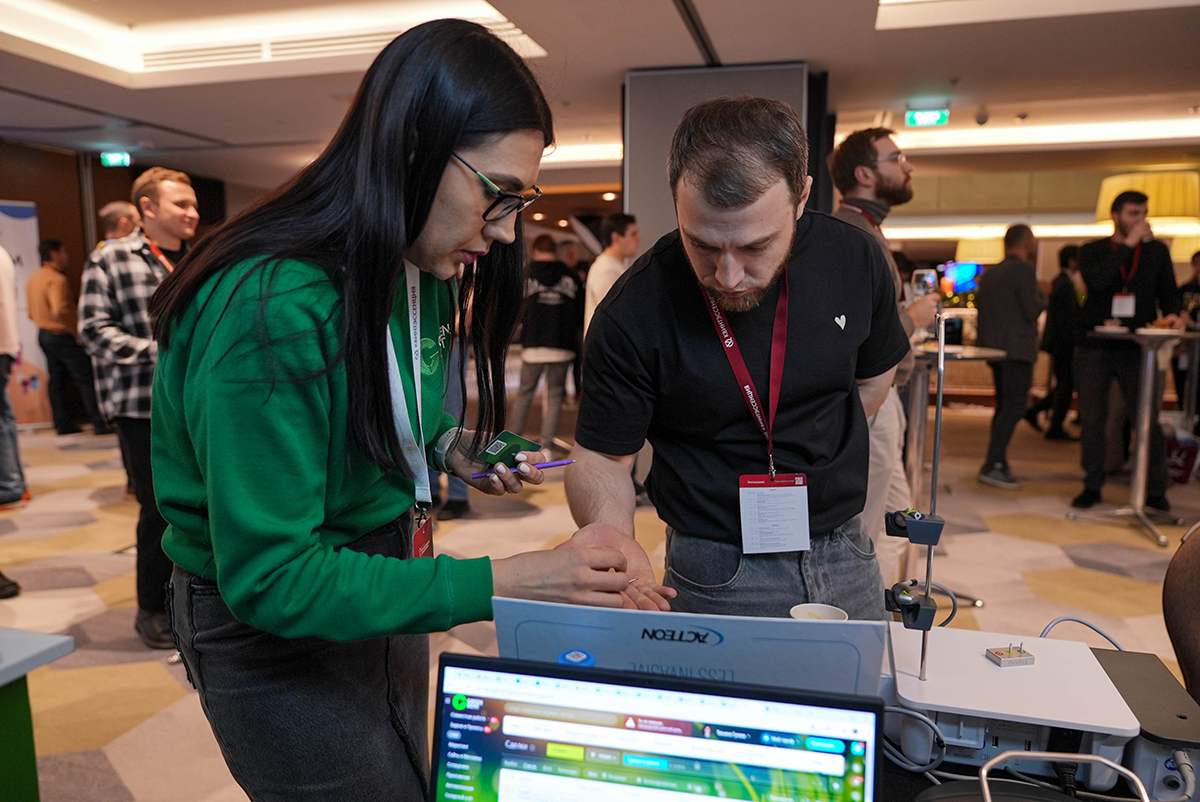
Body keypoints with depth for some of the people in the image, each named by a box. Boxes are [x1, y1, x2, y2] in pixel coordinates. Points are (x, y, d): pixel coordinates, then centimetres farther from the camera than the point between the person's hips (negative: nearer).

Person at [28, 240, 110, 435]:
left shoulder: (33, 279, 14)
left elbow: (32, 313, 19)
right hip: (63, 336, -9)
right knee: (86, 379, -6)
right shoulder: (56, 279, -17)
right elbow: (60, 310, -28)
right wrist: (75, 331, -18)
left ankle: (63, 424, 15)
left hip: (44, 335, 9)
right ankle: (99, 423, -8)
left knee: (57, 380, 12)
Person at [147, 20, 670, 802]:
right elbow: (271, 578, -29)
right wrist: (493, 584, -32)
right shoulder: (272, 309, -30)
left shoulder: (422, 279, -2)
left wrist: (450, 449, -7)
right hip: (274, 635, -7)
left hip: (384, 590, 8)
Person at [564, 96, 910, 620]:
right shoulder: (632, 314, -21)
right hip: (716, 576, -4)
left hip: (847, 560, 4)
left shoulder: (854, 260, -9)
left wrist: (818, 464, 4)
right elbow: (601, 455, -13)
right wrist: (609, 529, -33)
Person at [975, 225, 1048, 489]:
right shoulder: (1023, 269, -10)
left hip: (993, 346, 9)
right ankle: (993, 465, -14)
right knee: (1013, 408, -9)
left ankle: (997, 462, 20)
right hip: (1017, 348, -9)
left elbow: (980, 306, 18)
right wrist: (1042, 295, 3)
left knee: (1004, 406, 16)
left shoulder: (990, 273, 14)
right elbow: (1033, 310, -16)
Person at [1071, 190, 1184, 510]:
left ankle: (1155, 492, 7)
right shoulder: (1092, 251, 4)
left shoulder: (1157, 250, 11)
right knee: (1092, 420, 4)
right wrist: (1129, 244, -14)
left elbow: (1168, 291, 12)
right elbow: (1096, 281, -16)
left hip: (1138, 348, 1)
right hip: (1094, 347, -1)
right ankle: (1092, 487, 16)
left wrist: (1172, 314, -9)